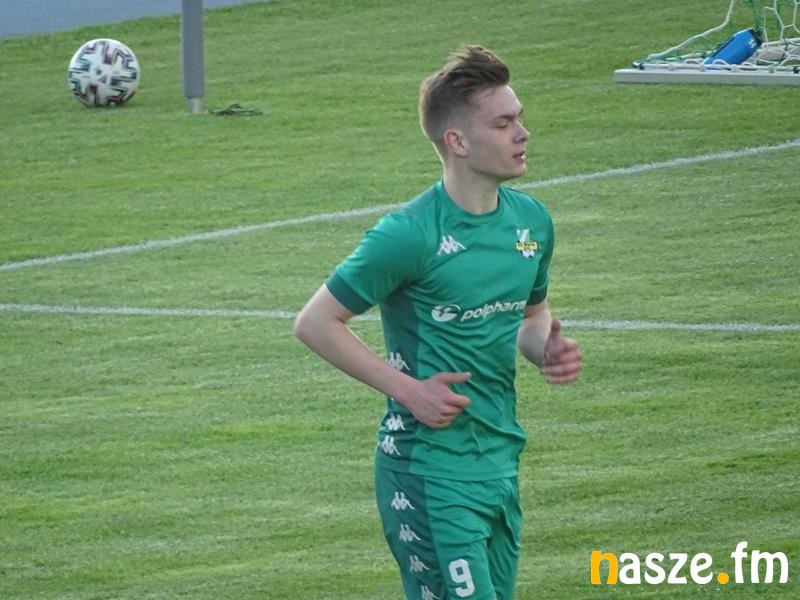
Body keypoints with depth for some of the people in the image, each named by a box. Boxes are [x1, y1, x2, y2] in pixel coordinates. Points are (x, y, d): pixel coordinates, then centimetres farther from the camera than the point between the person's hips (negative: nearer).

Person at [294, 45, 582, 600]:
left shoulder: (531, 221, 6)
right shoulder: (410, 236, -16)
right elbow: (315, 323, -11)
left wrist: (549, 351, 1)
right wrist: (408, 389, -16)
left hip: (501, 464, 8)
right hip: (430, 470, -8)